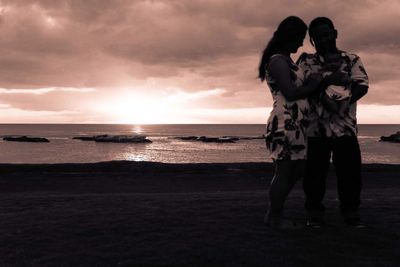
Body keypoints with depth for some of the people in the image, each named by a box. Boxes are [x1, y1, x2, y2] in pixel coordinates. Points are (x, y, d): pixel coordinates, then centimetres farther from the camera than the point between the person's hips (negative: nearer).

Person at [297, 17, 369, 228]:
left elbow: (362, 86, -2)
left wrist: (344, 100, -21)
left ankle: (350, 211, 18)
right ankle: (315, 212, 16)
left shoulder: (352, 60, 11)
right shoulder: (306, 61, 10)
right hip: (315, 128, 0)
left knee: (350, 171, 4)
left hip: (346, 127, 1)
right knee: (315, 172, 4)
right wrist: (328, 78, -20)